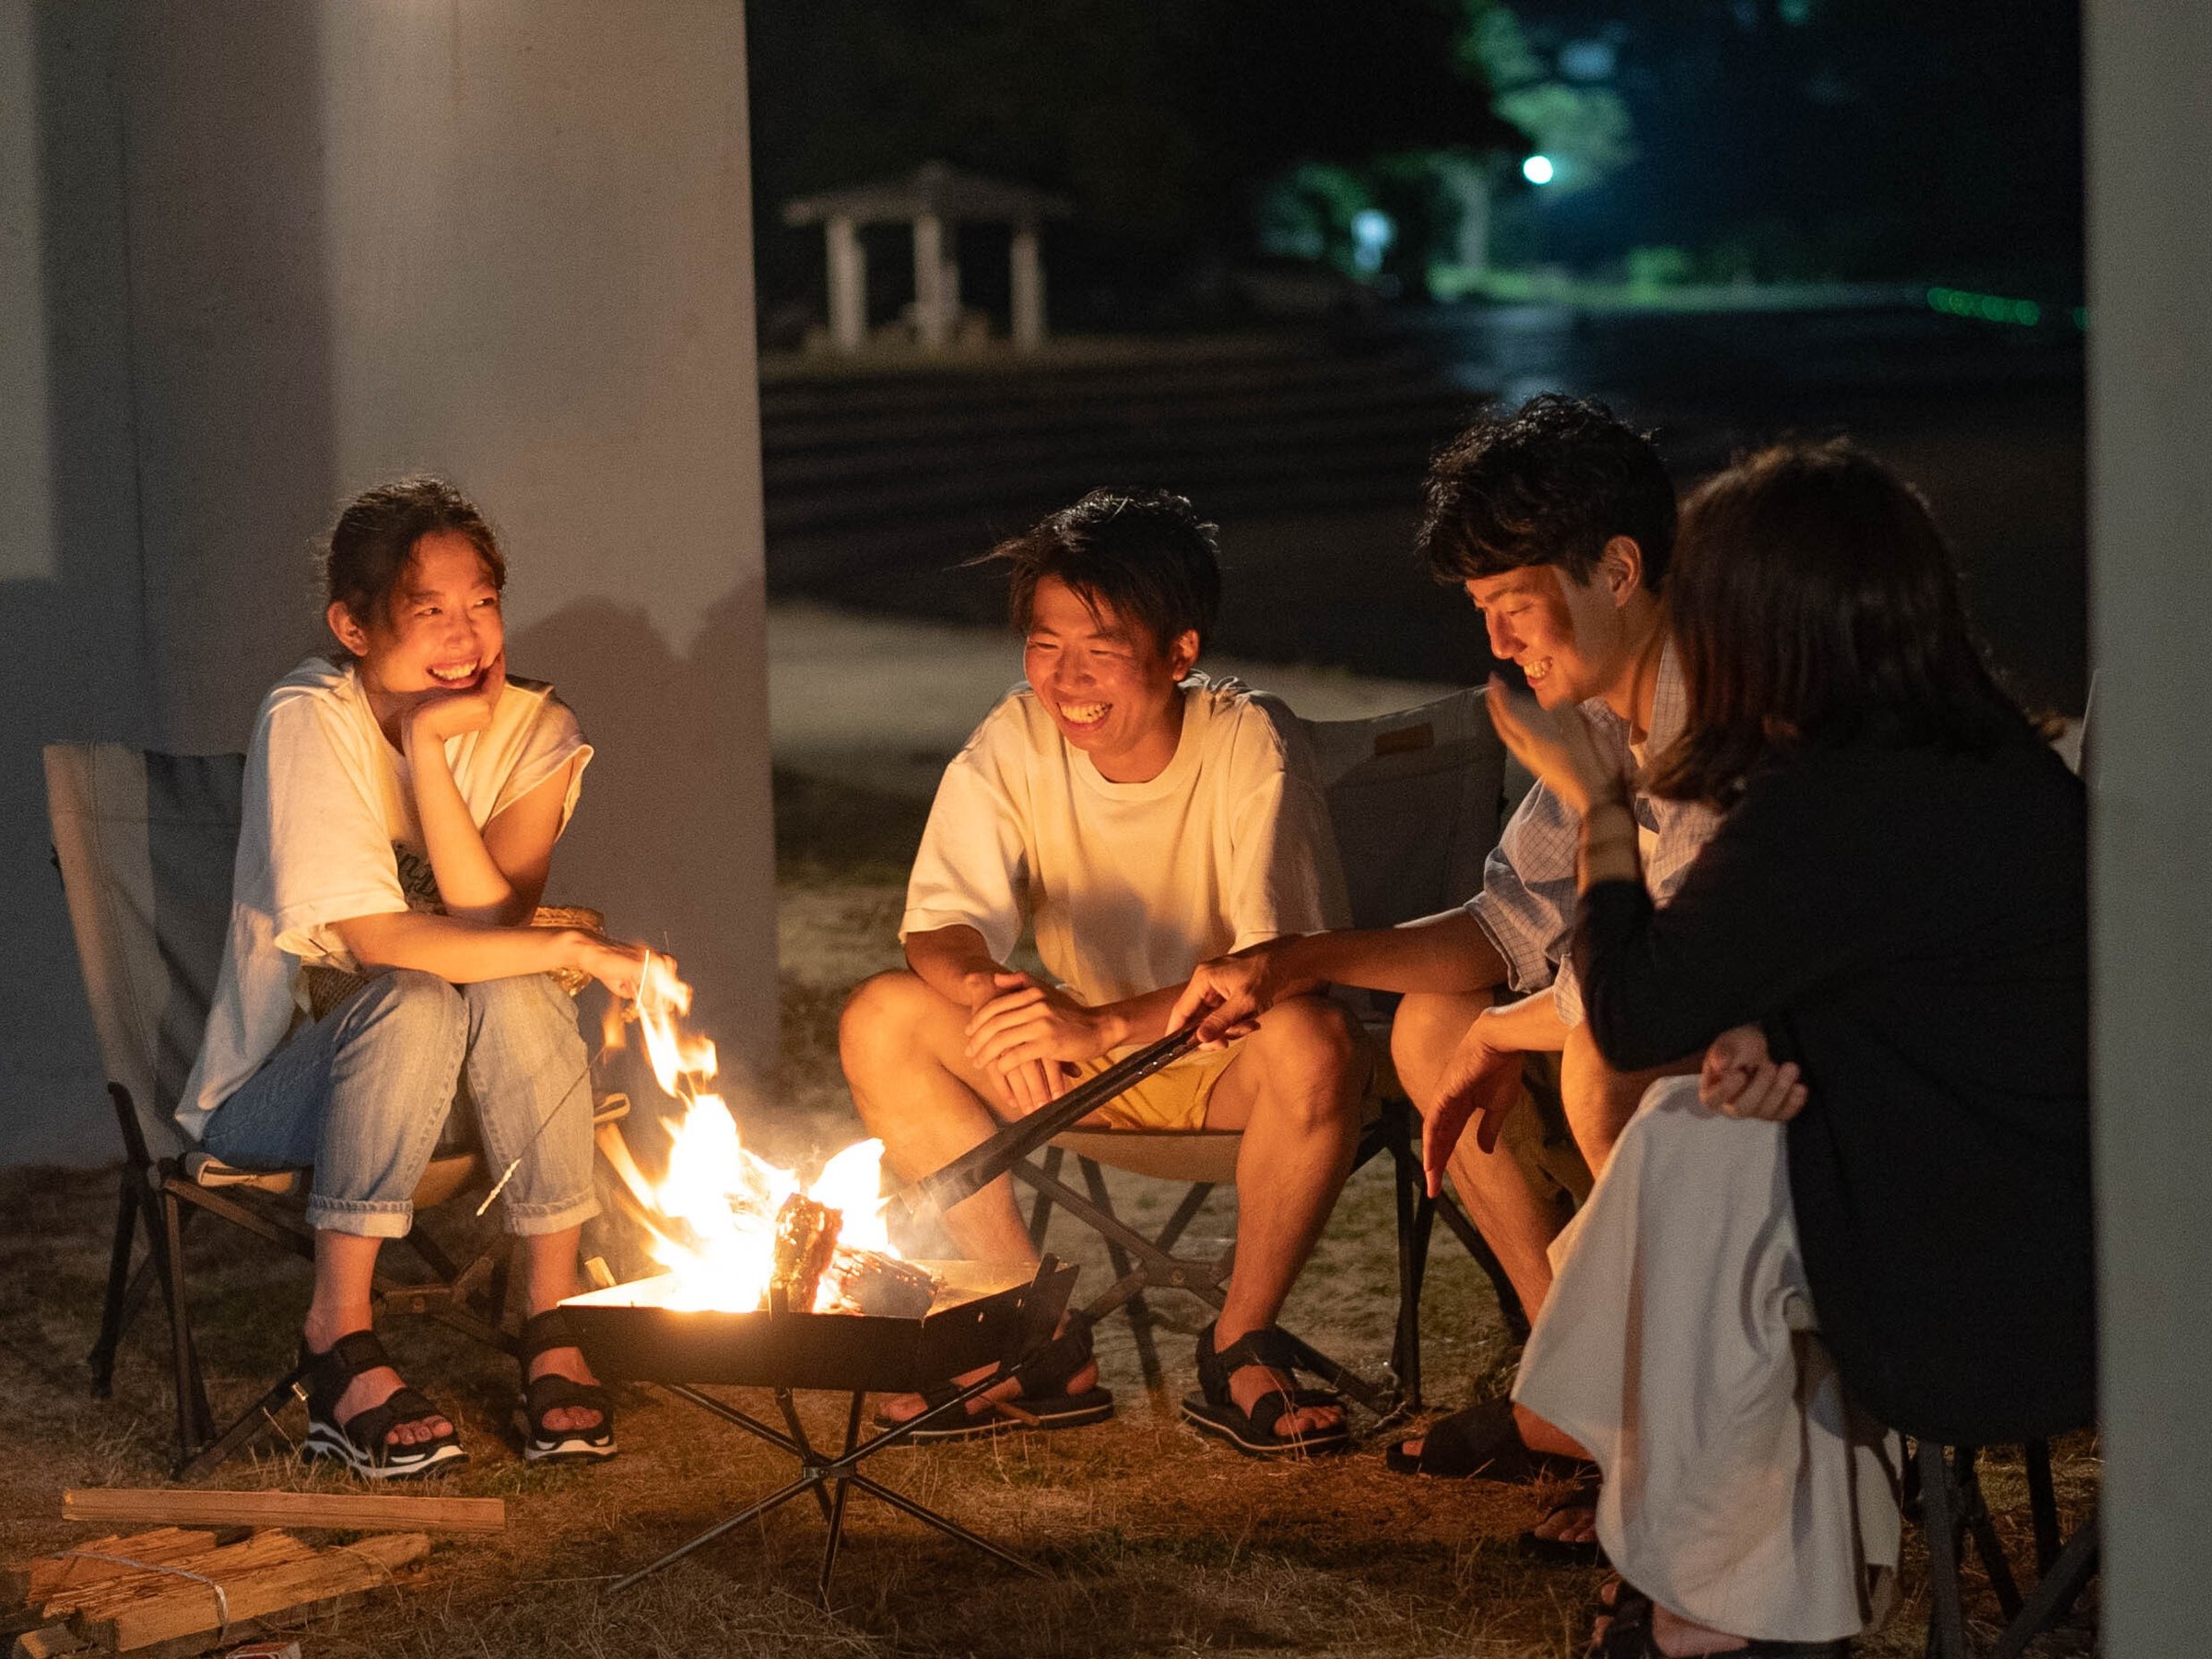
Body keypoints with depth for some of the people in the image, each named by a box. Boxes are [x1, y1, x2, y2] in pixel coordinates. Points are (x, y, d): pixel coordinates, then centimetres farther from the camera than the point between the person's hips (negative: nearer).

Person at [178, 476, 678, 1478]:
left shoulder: (531, 731, -5)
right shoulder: (311, 721, -18)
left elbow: (493, 921, -20)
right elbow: (379, 941, -26)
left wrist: (430, 747, -26)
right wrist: (579, 951, -30)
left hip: (449, 1090, 4)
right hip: (279, 1081, -3)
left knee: (513, 997, -29)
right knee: (416, 1006, -34)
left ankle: (553, 1323, -20)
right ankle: (339, 1335, -26)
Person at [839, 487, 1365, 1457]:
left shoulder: (1249, 746, -21)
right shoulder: (1014, 744, -9)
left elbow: (1280, 966, -28)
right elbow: (940, 928, -13)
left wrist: (1108, 1025, -43)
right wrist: (990, 994, -38)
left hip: (1230, 1067, -4)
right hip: (1087, 1072, 4)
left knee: (1311, 1044, -38)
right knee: (882, 1022, -18)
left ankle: (1238, 1353, -15)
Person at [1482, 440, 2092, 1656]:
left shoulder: (1826, 812, -22)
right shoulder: (1999, 761, 7)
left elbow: (1633, 1017, -9)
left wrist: (1597, 803, 5)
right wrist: (1769, 1043, -3)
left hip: (2003, 1309, -9)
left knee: (1692, 1158, -4)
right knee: (1689, 1134, 14)